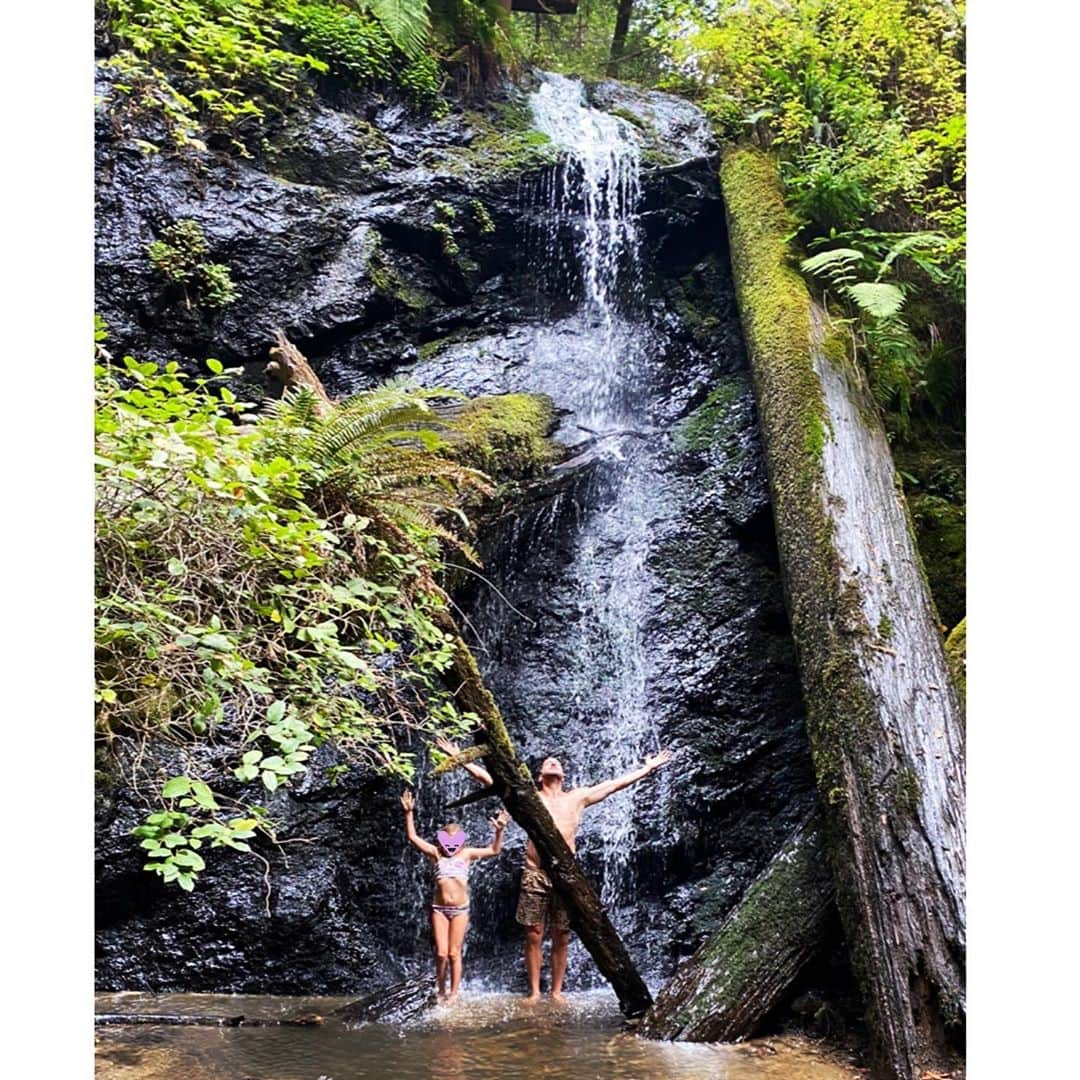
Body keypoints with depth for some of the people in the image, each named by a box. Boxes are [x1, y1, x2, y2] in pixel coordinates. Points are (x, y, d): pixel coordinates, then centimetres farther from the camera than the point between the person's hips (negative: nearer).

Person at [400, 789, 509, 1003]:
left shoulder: (467, 854, 5)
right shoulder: (436, 853, 4)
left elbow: (494, 850, 2)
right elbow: (413, 837, -1)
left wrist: (499, 832, -13)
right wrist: (409, 813, -10)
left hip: (460, 909, 0)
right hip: (439, 908, 0)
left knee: (454, 953, 4)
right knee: (441, 953, -1)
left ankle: (453, 993, 18)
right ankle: (441, 991, 20)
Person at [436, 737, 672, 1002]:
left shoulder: (578, 797, 11)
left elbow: (616, 783, 14)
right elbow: (487, 777, 2)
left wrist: (648, 769, 16)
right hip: (535, 874, -1)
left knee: (562, 938, 6)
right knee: (533, 936, 1)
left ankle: (556, 991, 19)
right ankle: (534, 992, 13)